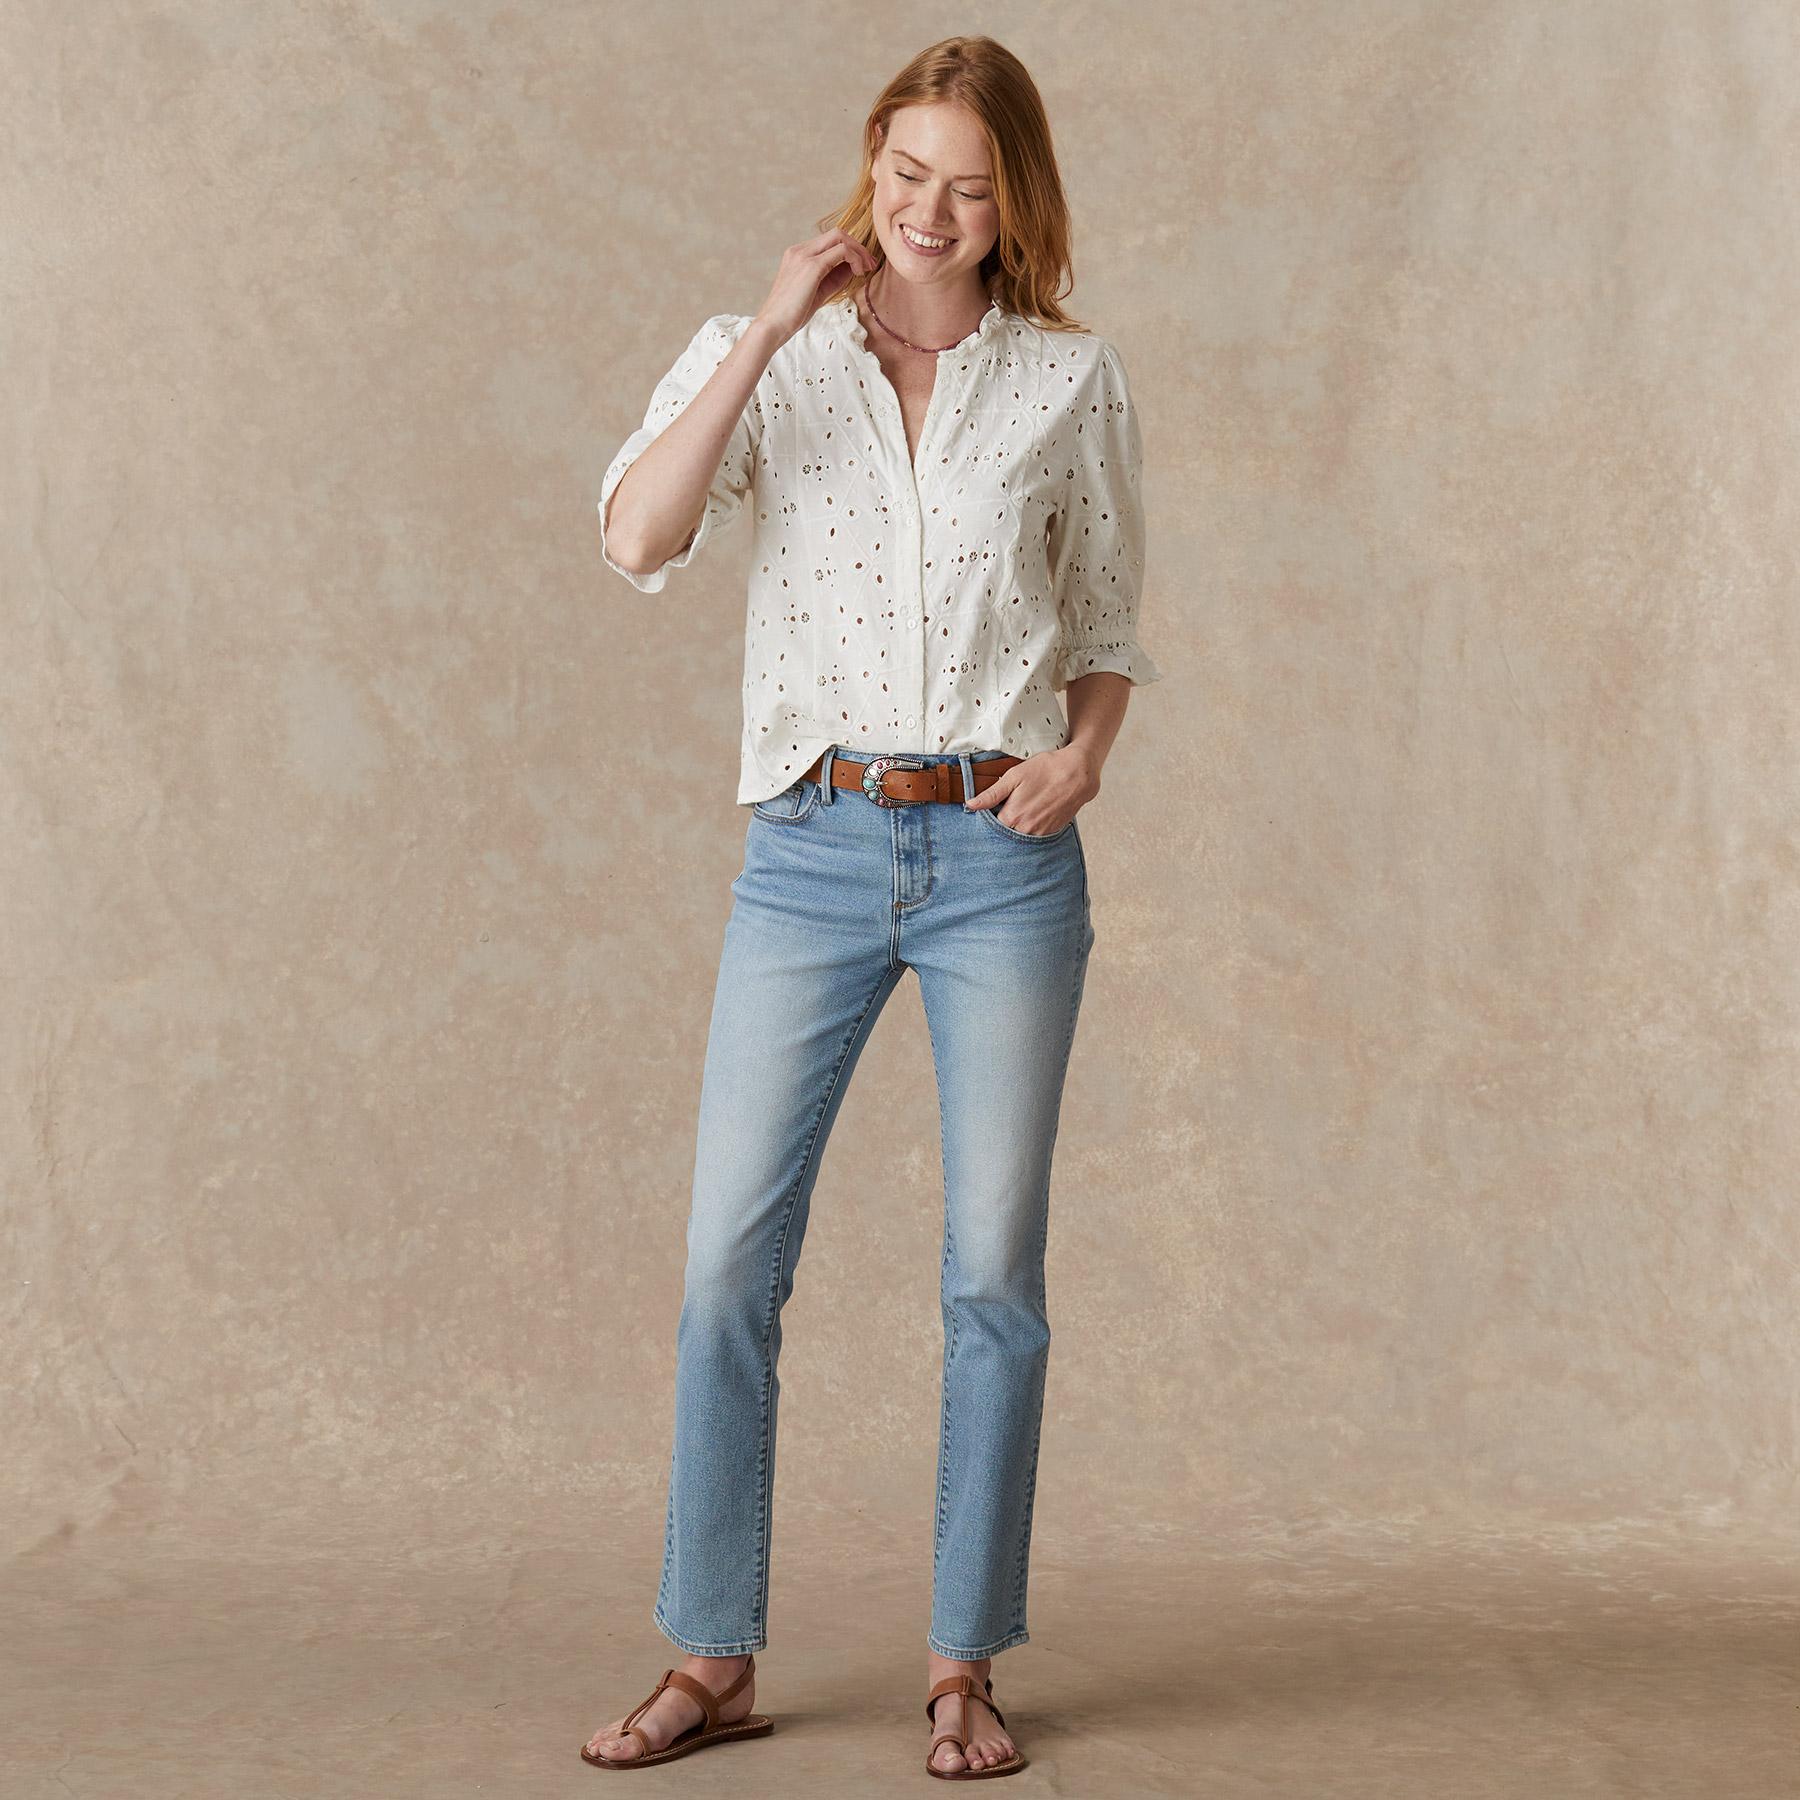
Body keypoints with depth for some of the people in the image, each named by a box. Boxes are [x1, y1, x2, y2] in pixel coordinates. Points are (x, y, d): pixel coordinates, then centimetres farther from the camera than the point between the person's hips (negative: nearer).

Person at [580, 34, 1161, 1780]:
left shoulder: (1073, 385, 7)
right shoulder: (759, 357, 5)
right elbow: (639, 539, -12)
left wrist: (1082, 758, -4)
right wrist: (769, 329, -13)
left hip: (1001, 855, 0)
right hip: (812, 851, 0)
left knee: (994, 1271, 2)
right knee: (729, 1256, -1)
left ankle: (964, 1665, 14)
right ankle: (712, 1660, 12)